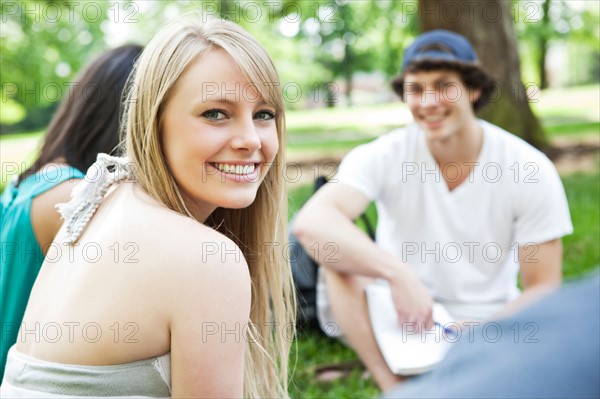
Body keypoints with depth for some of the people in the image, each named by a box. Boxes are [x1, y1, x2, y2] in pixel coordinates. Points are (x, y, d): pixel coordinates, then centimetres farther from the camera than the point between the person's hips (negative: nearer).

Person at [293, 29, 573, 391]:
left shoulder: (529, 170, -11)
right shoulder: (384, 156, -14)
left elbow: (544, 288, -7)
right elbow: (310, 223, -32)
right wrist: (398, 274, -44)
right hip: (401, 317, 0)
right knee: (339, 256, -28)